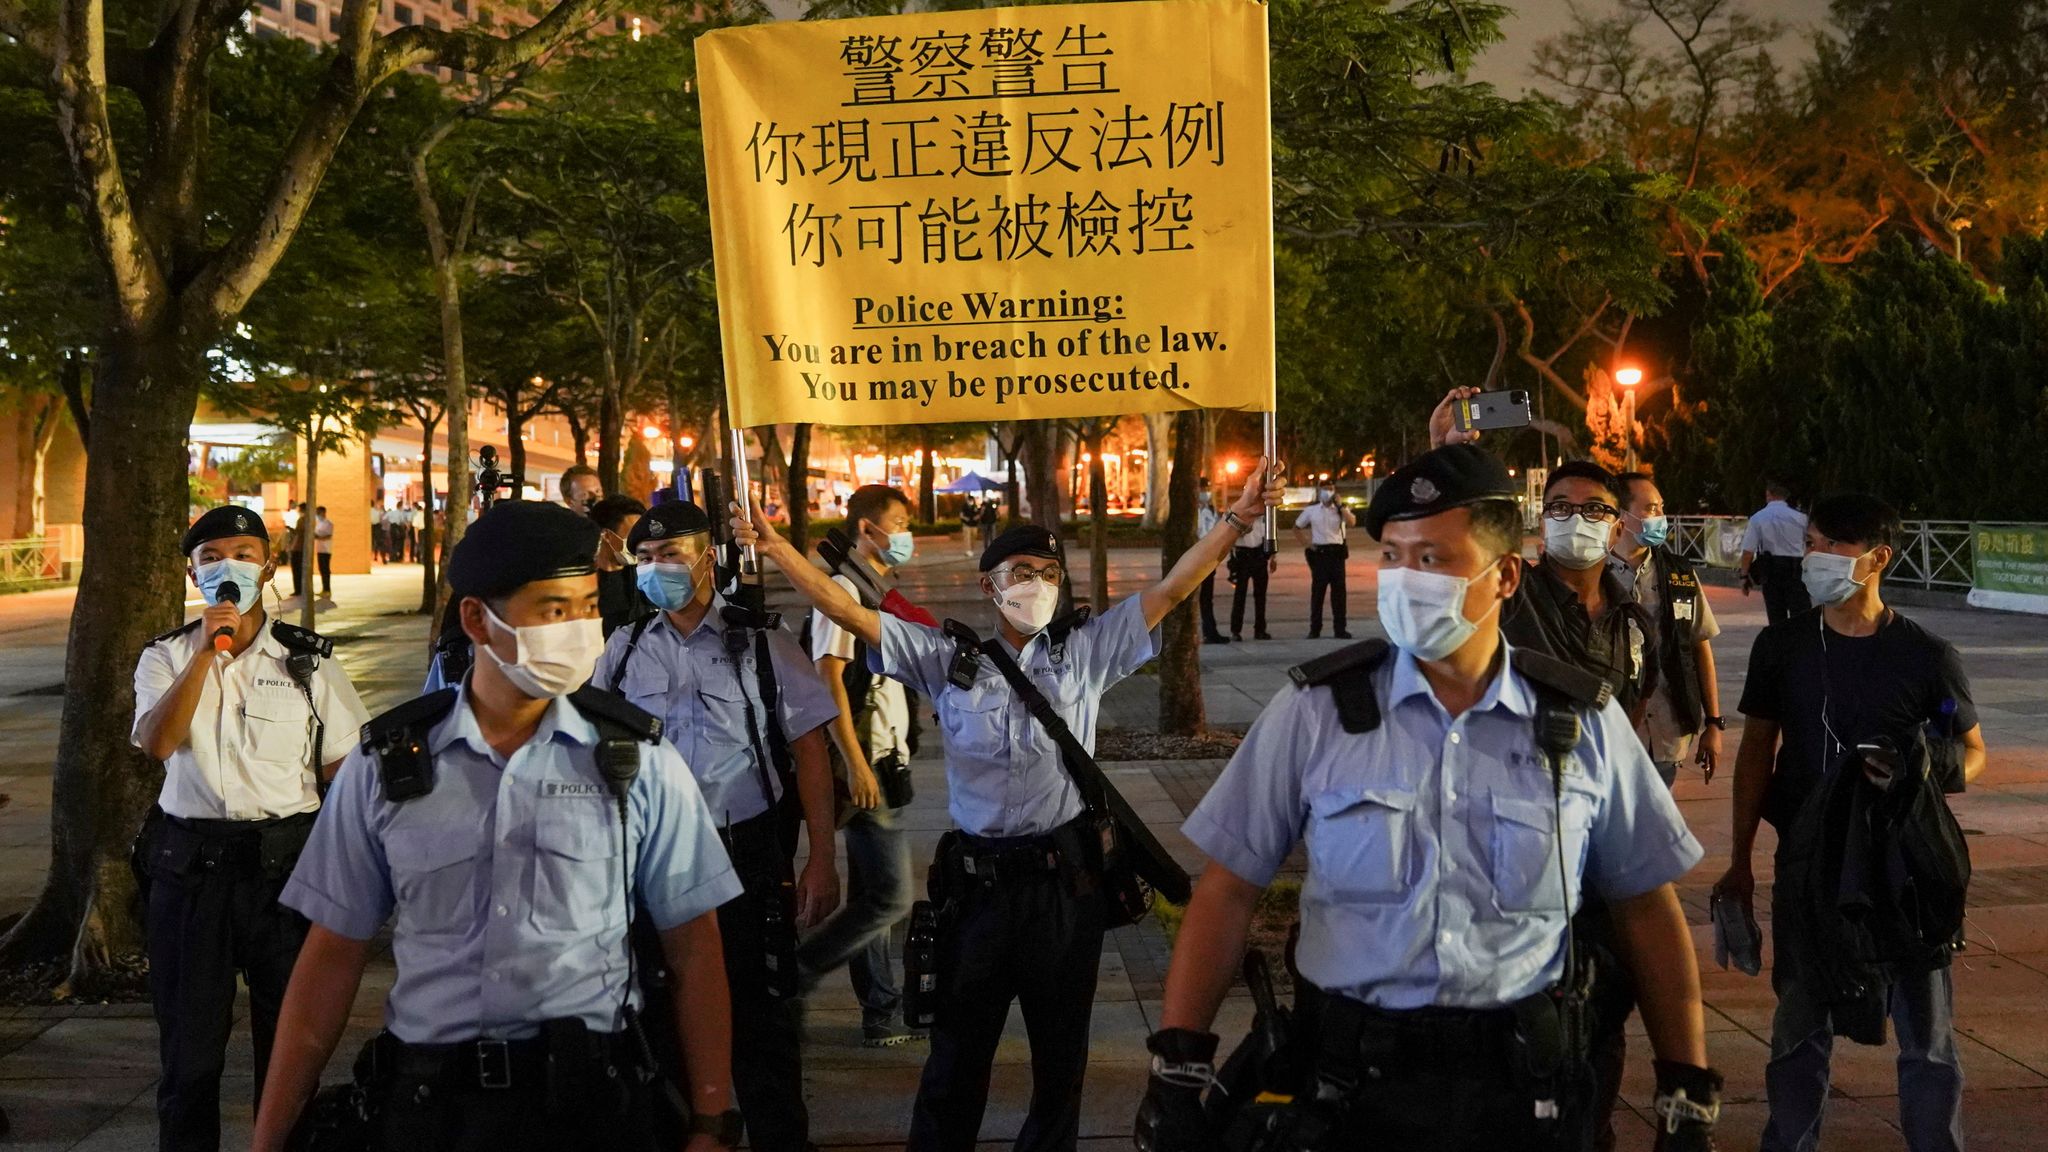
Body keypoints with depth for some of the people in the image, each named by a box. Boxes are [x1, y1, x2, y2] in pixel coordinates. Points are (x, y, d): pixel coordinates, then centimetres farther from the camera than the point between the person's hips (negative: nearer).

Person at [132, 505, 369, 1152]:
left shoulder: (307, 661, 3)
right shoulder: (166, 658, 6)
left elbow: (342, 771, 4)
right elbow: (156, 742, -13)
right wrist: (208, 649, -16)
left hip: (285, 859, -1)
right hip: (189, 864, 1)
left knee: (290, 1034, 8)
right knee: (189, 1036, 9)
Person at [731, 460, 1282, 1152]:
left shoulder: (1086, 652, 1)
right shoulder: (947, 659, -1)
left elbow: (1170, 590, -3)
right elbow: (847, 612, -5)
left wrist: (1235, 521, -12)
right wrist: (777, 550, -14)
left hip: (1065, 878, 1)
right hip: (978, 879, -1)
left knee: (1061, 1050, 15)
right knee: (959, 1050, 11)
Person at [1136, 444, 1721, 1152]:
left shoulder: (1585, 723, -1)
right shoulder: (1317, 709, -5)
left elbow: (1647, 906, 6)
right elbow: (1229, 889, -4)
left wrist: (1688, 1095, 4)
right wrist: (1177, 1070, -11)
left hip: (1520, 1090, 1)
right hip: (1350, 1086, 0)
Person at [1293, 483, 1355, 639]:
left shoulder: (1341, 509, 5)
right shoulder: (1311, 510, 7)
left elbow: (1351, 522, -15)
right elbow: (1297, 528, 16)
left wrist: (1339, 505, -13)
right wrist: (1305, 543, 3)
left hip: (1337, 552, 0)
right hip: (1319, 553, 0)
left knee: (1339, 591, 1)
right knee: (1317, 591, 3)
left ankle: (1340, 629, 8)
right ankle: (1314, 629, 10)